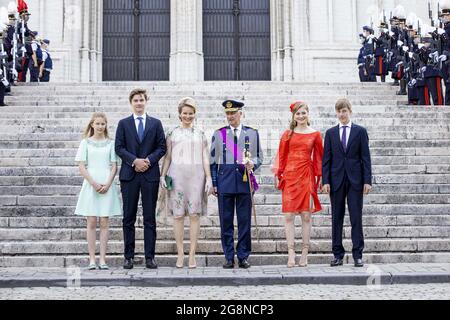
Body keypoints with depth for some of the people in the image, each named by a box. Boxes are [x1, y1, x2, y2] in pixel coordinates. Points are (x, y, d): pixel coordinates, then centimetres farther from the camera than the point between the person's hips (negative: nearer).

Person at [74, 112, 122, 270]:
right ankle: (92, 259, 3)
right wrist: (94, 183, -10)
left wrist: (107, 184, -9)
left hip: (106, 186, 1)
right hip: (91, 186, 0)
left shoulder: (110, 143, 7)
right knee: (91, 223, 0)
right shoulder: (86, 143, 5)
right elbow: (82, 167, 1)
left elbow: (114, 167, 5)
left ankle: (103, 259, 2)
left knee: (104, 223, 0)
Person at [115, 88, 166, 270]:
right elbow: (119, 147, 2)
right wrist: (134, 160, -12)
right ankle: (129, 256, 9)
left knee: (150, 218, 1)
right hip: (129, 174, 0)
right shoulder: (123, 124, 10)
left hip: (150, 174, 0)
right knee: (128, 218, 3)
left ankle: (150, 257, 5)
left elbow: (162, 147, 5)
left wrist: (149, 160, -10)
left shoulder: (156, 123, 11)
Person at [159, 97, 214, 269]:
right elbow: (167, 157, 9)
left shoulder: (200, 134, 11)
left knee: (195, 214, -2)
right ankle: (180, 254, 6)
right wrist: (162, 175, -1)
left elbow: (205, 158, 8)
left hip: (196, 176, 0)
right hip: (177, 176, 0)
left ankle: (192, 254, 3)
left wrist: (209, 178, 0)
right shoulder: (172, 133, 10)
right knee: (178, 215, -1)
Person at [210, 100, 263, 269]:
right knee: (226, 221, 3)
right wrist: (214, 183, 2)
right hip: (225, 182, 0)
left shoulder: (252, 133, 9)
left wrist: (252, 164, -10)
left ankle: (243, 257, 12)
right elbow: (213, 161, 8)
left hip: (245, 181, 0)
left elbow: (259, 157, 13)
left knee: (245, 221, 2)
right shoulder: (218, 134, 8)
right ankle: (229, 257, 12)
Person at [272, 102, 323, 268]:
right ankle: (291, 254, 1)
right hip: (289, 176, 1)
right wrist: (277, 175, 2)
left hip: (307, 176, -1)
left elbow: (319, 157, 8)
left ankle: (304, 254, 9)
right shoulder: (288, 134, 8)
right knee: (289, 215, -4)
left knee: (306, 216, 1)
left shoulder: (315, 134, 6)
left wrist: (320, 177, 2)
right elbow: (281, 155, 9)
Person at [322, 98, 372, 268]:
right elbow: (326, 159, 6)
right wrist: (325, 181, -3)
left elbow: (365, 157, 2)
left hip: (355, 180, -1)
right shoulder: (331, 133, 9)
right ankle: (338, 255, 11)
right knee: (337, 219, 5)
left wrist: (367, 180, -5)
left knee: (356, 218, -1)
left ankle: (358, 255, 5)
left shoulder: (360, 131, 5)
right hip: (336, 180, 2)